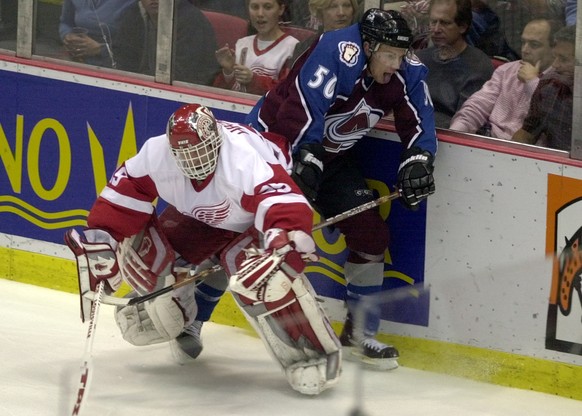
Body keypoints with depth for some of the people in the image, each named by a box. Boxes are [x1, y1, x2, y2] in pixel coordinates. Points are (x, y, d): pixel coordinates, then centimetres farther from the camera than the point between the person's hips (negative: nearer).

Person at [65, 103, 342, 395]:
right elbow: (123, 196, -11)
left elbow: (289, 210, -55)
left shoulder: (246, 161, -44)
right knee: (143, 246, -6)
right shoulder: (156, 155, -27)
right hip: (201, 214, 6)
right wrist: (100, 239, -16)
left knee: (257, 274, -33)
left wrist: (281, 251, -73)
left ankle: (312, 352, -21)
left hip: (263, 205, -6)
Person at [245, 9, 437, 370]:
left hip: (332, 155, 7)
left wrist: (417, 162, -20)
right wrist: (306, 161, -44)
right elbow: (302, 109, -38)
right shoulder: (339, 52, -31)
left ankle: (360, 333, 15)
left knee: (371, 232, 2)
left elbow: (418, 122, -3)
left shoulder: (407, 72, -10)